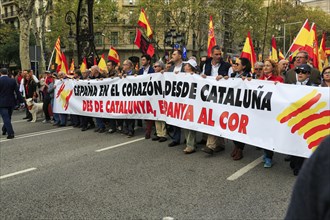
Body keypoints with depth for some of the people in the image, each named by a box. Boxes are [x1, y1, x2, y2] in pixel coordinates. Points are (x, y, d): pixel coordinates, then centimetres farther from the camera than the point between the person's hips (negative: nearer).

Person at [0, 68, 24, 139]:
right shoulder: (12, 81, -2)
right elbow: (17, 92, -2)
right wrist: (21, 101, 1)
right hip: (11, 102, 4)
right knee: (8, 117, 18)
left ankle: (10, 133, -8)